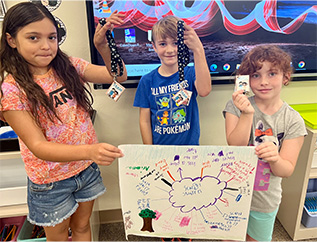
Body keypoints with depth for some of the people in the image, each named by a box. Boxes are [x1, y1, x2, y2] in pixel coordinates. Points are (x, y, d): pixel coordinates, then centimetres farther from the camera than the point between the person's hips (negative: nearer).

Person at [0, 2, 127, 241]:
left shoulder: (69, 67, -6)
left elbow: (119, 76, -7)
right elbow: (38, 146, -23)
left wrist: (103, 46, -26)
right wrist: (90, 151, -39)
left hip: (87, 168, 3)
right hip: (51, 181, -3)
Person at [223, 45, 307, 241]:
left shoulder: (293, 121, -12)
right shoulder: (237, 105, -12)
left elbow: (286, 171, -14)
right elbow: (235, 147, -20)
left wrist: (275, 158, -36)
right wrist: (247, 114, -32)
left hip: (265, 199, 0)